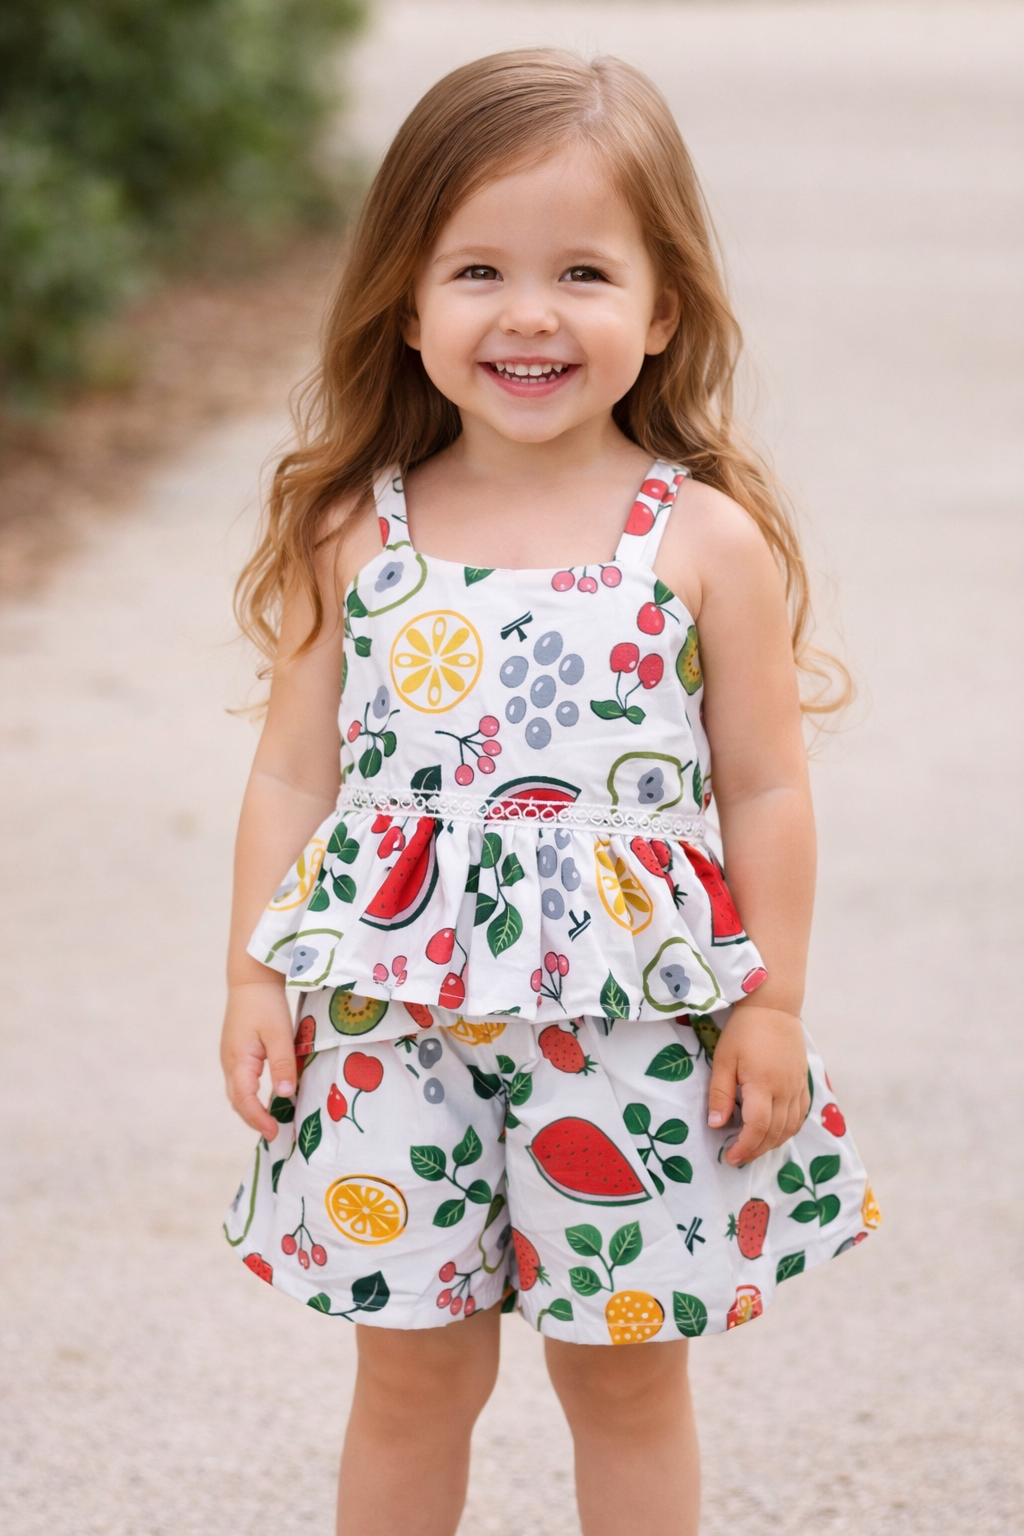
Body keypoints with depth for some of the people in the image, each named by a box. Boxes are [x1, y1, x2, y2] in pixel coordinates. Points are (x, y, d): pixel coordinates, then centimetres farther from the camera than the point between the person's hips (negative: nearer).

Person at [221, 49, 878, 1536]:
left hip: (633, 1031, -1)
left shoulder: (707, 539, -6)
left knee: (627, 1371, 12)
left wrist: (772, 1008, -2)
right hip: (397, 1018, 1)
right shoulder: (357, 534, -1)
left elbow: (765, 793, -1)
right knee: (413, 1371, 11)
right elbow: (294, 772, 5)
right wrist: (257, 977, 2)